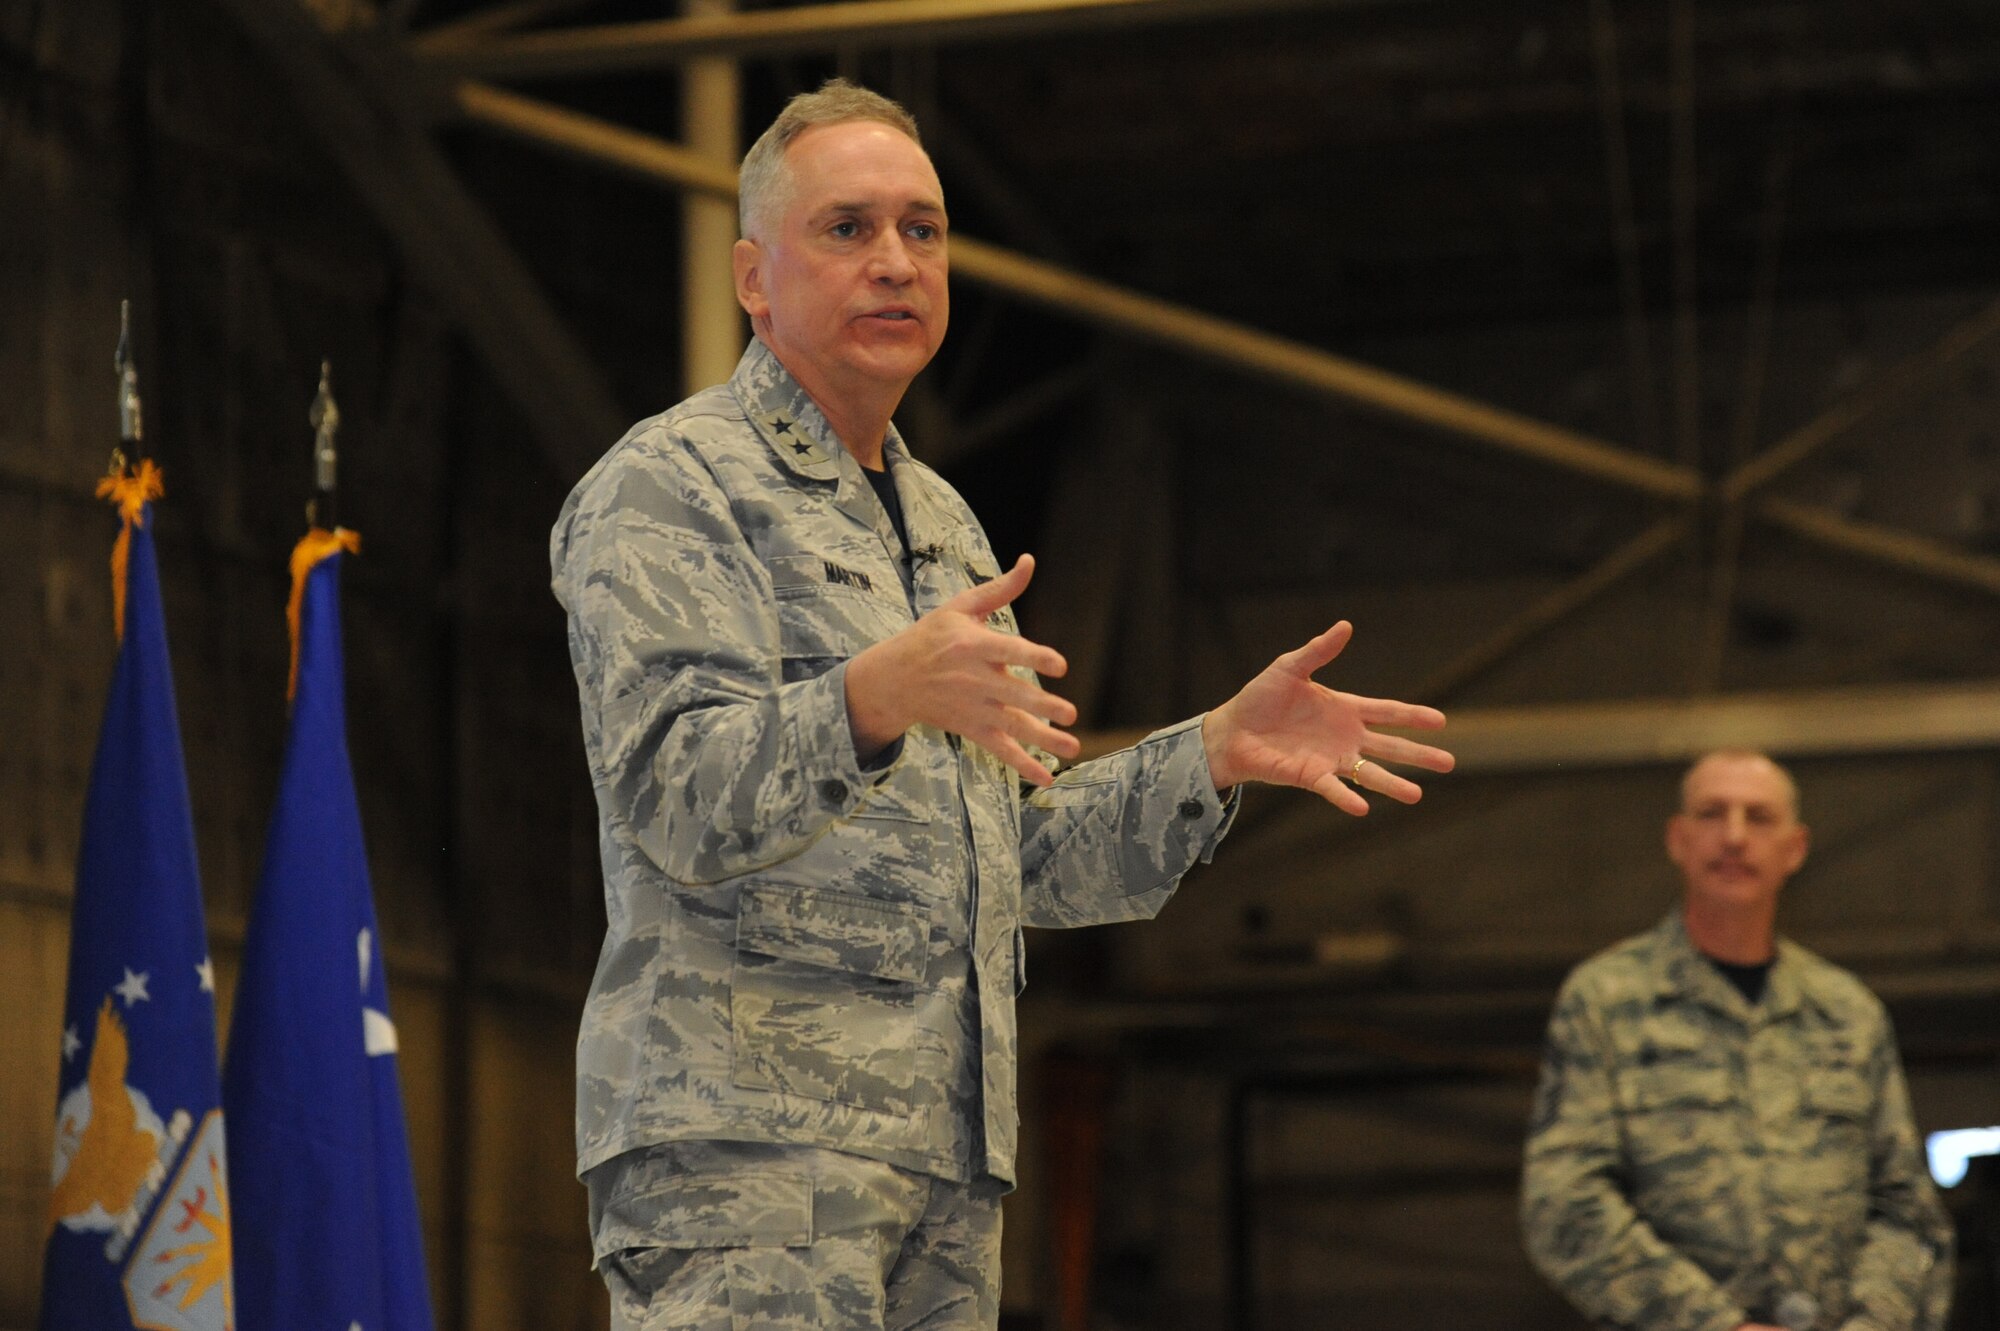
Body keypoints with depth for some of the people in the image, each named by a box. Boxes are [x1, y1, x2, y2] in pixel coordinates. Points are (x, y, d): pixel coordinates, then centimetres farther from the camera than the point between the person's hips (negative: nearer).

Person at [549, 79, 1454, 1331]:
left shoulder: (945, 524, 25)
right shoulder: (668, 487, -1)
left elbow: (1027, 856, 25)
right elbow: (676, 794, -16)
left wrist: (1221, 751, 11)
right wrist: (878, 697, -33)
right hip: (744, 1138, -8)